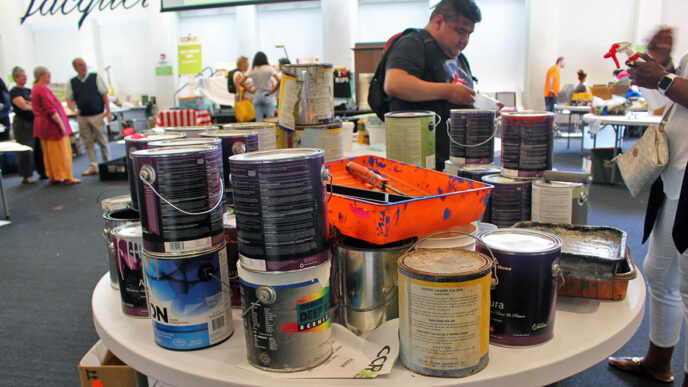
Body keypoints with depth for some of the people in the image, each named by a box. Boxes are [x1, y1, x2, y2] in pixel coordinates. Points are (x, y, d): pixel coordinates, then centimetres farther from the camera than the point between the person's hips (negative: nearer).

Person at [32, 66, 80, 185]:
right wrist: (61, 124, -21)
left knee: (49, 152, 13)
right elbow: (51, 109, -23)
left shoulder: (35, 88, 15)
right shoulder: (43, 89, -17)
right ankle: (66, 177, -2)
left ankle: (53, 176, 17)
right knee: (62, 152, -5)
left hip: (42, 125, 10)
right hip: (52, 124, -10)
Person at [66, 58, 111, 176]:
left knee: (102, 141, 1)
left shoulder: (96, 77, 2)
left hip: (97, 115, -3)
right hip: (82, 117, 3)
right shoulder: (71, 82, 7)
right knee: (88, 143, 5)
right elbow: (69, 99, 9)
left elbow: (104, 95, 1)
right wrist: (74, 109, -10)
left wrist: (108, 111, -6)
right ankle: (93, 167, 12)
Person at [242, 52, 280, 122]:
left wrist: (251, 90, 8)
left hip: (256, 96, 3)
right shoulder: (269, 68, -5)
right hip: (267, 95, -3)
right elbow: (279, 81, -15)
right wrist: (273, 91, -4)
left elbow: (242, 82, 5)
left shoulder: (252, 70, 4)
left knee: (259, 121, 4)